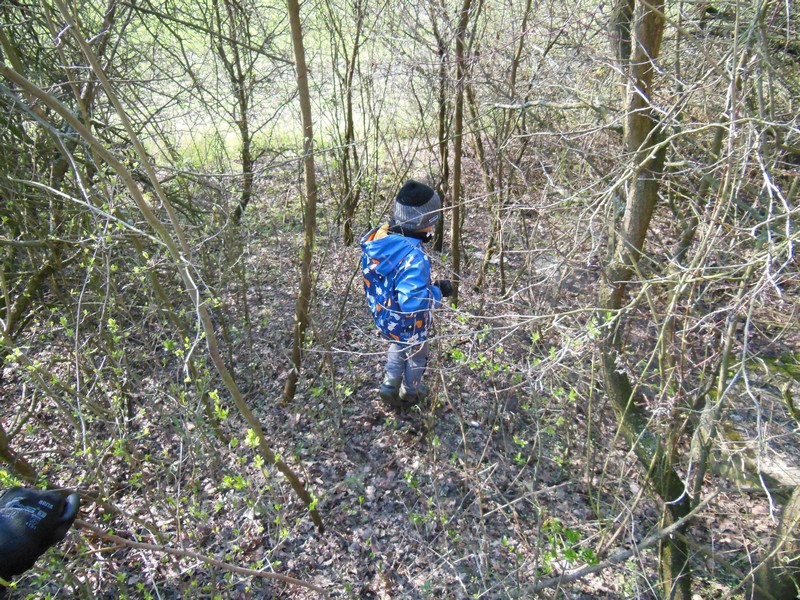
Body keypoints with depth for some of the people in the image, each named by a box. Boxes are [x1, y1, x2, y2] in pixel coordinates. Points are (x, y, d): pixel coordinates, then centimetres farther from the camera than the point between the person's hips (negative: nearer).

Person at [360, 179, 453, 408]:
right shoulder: (412, 257, -40)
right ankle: (410, 393, 51)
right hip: (407, 324, -6)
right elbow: (413, 302, -42)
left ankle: (389, 385, 48)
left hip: (383, 315, 6)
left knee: (397, 347, 38)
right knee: (416, 356, 27)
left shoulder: (378, 236, -15)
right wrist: (438, 291, -25)